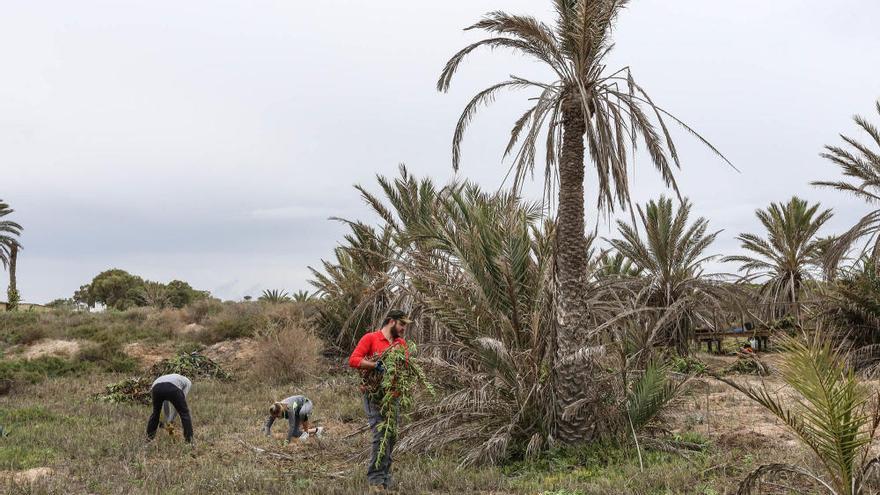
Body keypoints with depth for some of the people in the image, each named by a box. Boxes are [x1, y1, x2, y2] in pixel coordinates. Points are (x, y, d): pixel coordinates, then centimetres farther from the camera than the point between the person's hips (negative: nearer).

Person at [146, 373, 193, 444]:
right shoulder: (188, 382, 33)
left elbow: (166, 403, 47)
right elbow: (181, 402, 23)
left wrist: (168, 422, 51)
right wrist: (170, 420, 27)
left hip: (156, 387, 5)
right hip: (172, 388, -4)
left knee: (155, 412, 31)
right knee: (184, 413, 14)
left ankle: (149, 437, 37)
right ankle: (189, 440, 13)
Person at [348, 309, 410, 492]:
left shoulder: (401, 343, 14)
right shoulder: (370, 338, -4)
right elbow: (353, 360, -12)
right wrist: (376, 365, -22)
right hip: (374, 395, -6)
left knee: (392, 436, 6)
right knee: (381, 435, -15)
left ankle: (386, 480, 16)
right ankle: (376, 480, -8)